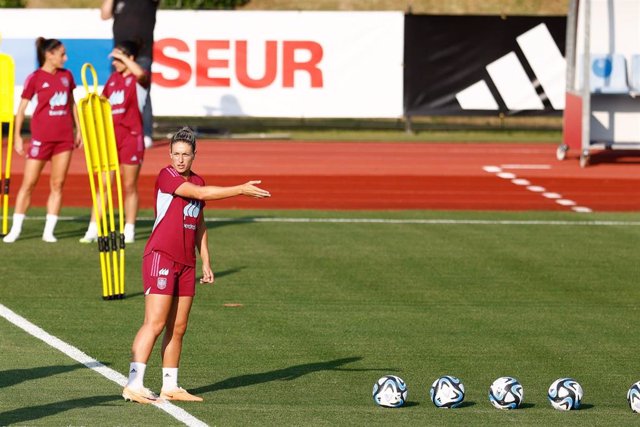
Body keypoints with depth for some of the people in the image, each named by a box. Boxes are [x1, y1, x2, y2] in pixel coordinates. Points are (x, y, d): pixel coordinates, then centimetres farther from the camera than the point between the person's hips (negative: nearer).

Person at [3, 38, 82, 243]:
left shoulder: (66, 76, 7)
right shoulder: (35, 78, -6)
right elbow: (21, 108, -3)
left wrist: (79, 130, 16)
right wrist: (17, 136, -6)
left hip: (64, 137, 4)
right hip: (41, 137, -4)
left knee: (57, 185, 3)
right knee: (28, 183, -2)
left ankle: (49, 231, 7)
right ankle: (15, 229, 5)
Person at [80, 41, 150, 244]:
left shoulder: (138, 80, -6)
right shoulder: (113, 78, 14)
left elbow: (140, 73, -33)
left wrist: (122, 57, -23)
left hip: (131, 136, -6)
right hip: (110, 135, 6)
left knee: (129, 187, 3)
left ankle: (129, 232, 12)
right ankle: (93, 231, 0)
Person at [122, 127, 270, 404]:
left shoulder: (196, 181, 14)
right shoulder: (166, 176, -11)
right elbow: (202, 193, -22)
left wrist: (206, 262, 20)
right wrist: (241, 190, -19)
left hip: (186, 263, 8)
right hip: (160, 256, -8)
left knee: (178, 328, 8)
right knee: (155, 323, -13)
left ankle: (170, 387, 13)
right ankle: (134, 385, -16)